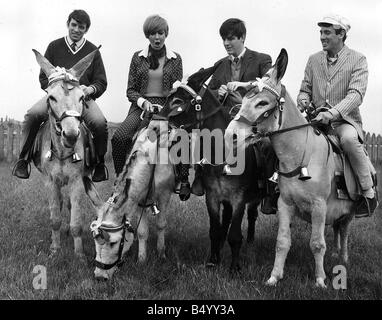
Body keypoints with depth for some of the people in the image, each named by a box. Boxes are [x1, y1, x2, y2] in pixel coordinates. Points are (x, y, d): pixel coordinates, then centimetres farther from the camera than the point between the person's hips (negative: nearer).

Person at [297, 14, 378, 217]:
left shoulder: (358, 60, 0)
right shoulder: (313, 60, 14)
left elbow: (356, 94, -13)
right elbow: (305, 89, 18)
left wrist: (331, 113, -30)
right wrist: (303, 100, -9)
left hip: (345, 120, -4)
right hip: (316, 120, 4)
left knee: (349, 139, -37)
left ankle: (369, 193, -20)